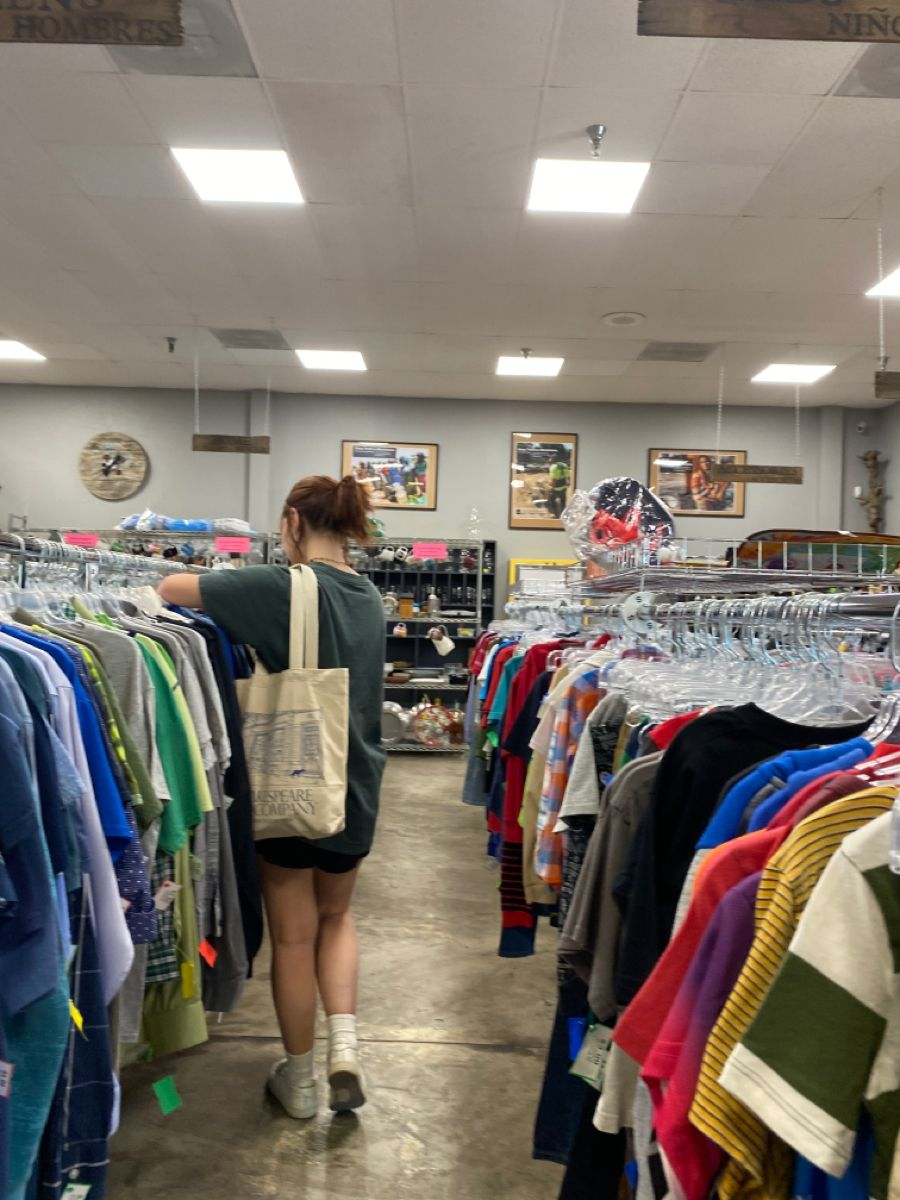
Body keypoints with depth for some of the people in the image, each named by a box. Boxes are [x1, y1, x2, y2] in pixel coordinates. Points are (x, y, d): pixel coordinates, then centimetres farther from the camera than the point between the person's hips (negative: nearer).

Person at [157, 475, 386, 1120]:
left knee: (293, 935, 11)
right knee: (335, 916, 25)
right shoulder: (369, 596, 4)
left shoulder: (286, 587, -17)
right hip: (357, 785, 5)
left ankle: (299, 1078, 26)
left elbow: (172, 588, -14)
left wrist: (195, 584, 9)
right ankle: (345, 1047, 12)